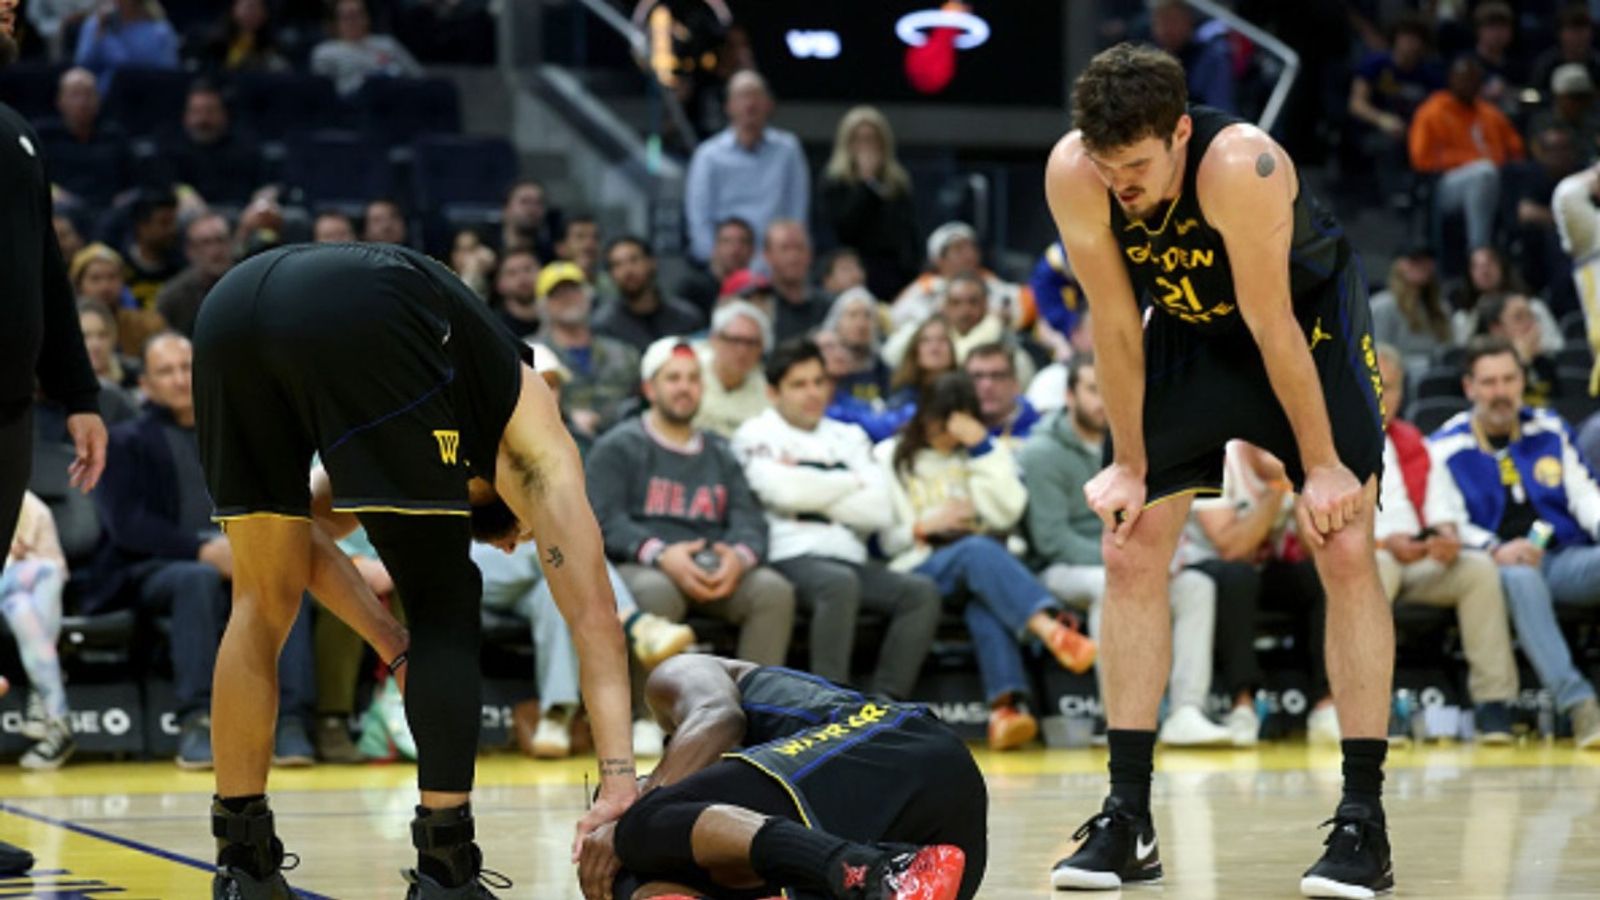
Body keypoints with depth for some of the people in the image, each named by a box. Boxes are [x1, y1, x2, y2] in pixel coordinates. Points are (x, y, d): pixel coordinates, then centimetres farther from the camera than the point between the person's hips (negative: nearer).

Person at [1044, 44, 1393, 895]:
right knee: (1129, 553, -3)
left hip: (1310, 317, -4)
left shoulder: (1241, 166, -38)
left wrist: (1321, 464, -22)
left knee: (1346, 551, -12)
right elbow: (1115, 324, -16)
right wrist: (1129, 464, -10)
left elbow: (1273, 328, -30)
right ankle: (1127, 820, 2)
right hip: (1189, 331, 4)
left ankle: (1364, 822, -9)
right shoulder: (1071, 175, -27)